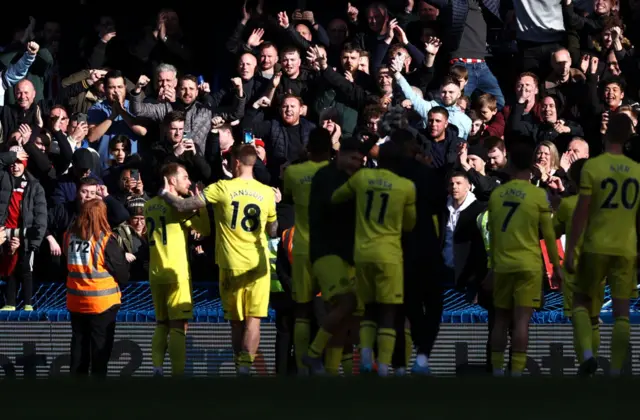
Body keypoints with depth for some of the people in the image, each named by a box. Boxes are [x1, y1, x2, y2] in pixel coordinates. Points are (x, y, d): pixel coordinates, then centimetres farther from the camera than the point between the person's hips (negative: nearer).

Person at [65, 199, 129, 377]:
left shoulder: (70, 236, -2)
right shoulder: (105, 240, -15)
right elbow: (122, 273, -10)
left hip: (76, 301, 4)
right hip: (103, 302, -4)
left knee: (79, 344, 13)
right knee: (101, 347, 3)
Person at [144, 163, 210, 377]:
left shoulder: (149, 205, 10)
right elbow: (205, 229, -9)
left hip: (155, 273, 6)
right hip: (176, 274, -6)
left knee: (161, 324, 13)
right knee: (179, 327, -5)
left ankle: (157, 369, 1)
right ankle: (178, 373, -11)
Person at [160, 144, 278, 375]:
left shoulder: (222, 189, -7)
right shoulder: (267, 193, 0)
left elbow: (182, 206, -7)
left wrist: (165, 193, 11)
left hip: (231, 265, 0)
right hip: (257, 264, 0)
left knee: (236, 321, 13)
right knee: (253, 319, -2)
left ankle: (240, 365, 18)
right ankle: (245, 366, -16)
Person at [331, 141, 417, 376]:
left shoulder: (361, 178, 4)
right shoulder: (406, 187, -2)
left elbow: (335, 198, 21)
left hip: (362, 253, 3)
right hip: (389, 254, -3)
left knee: (370, 308, 16)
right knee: (388, 312, 0)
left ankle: (365, 354, -3)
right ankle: (384, 365, -7)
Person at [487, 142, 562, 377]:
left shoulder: (496, 195, 5)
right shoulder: (538, 196, -6)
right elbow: (548, 235, -2)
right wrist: (556, 266, 7)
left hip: (502, 265, 4)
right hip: (529, 265, -4)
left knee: (501, 319, 12)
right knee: (522, 320, -6)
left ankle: (497, 370, 11)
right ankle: (516, 372, -12)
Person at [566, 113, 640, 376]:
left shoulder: (592, 167, -7)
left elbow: (581, 212, -10)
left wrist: (569, 252, -6)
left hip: (596, 248, -2)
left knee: (581, 302, 12)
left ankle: (587, 354, -9)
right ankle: (616, 372, -1)